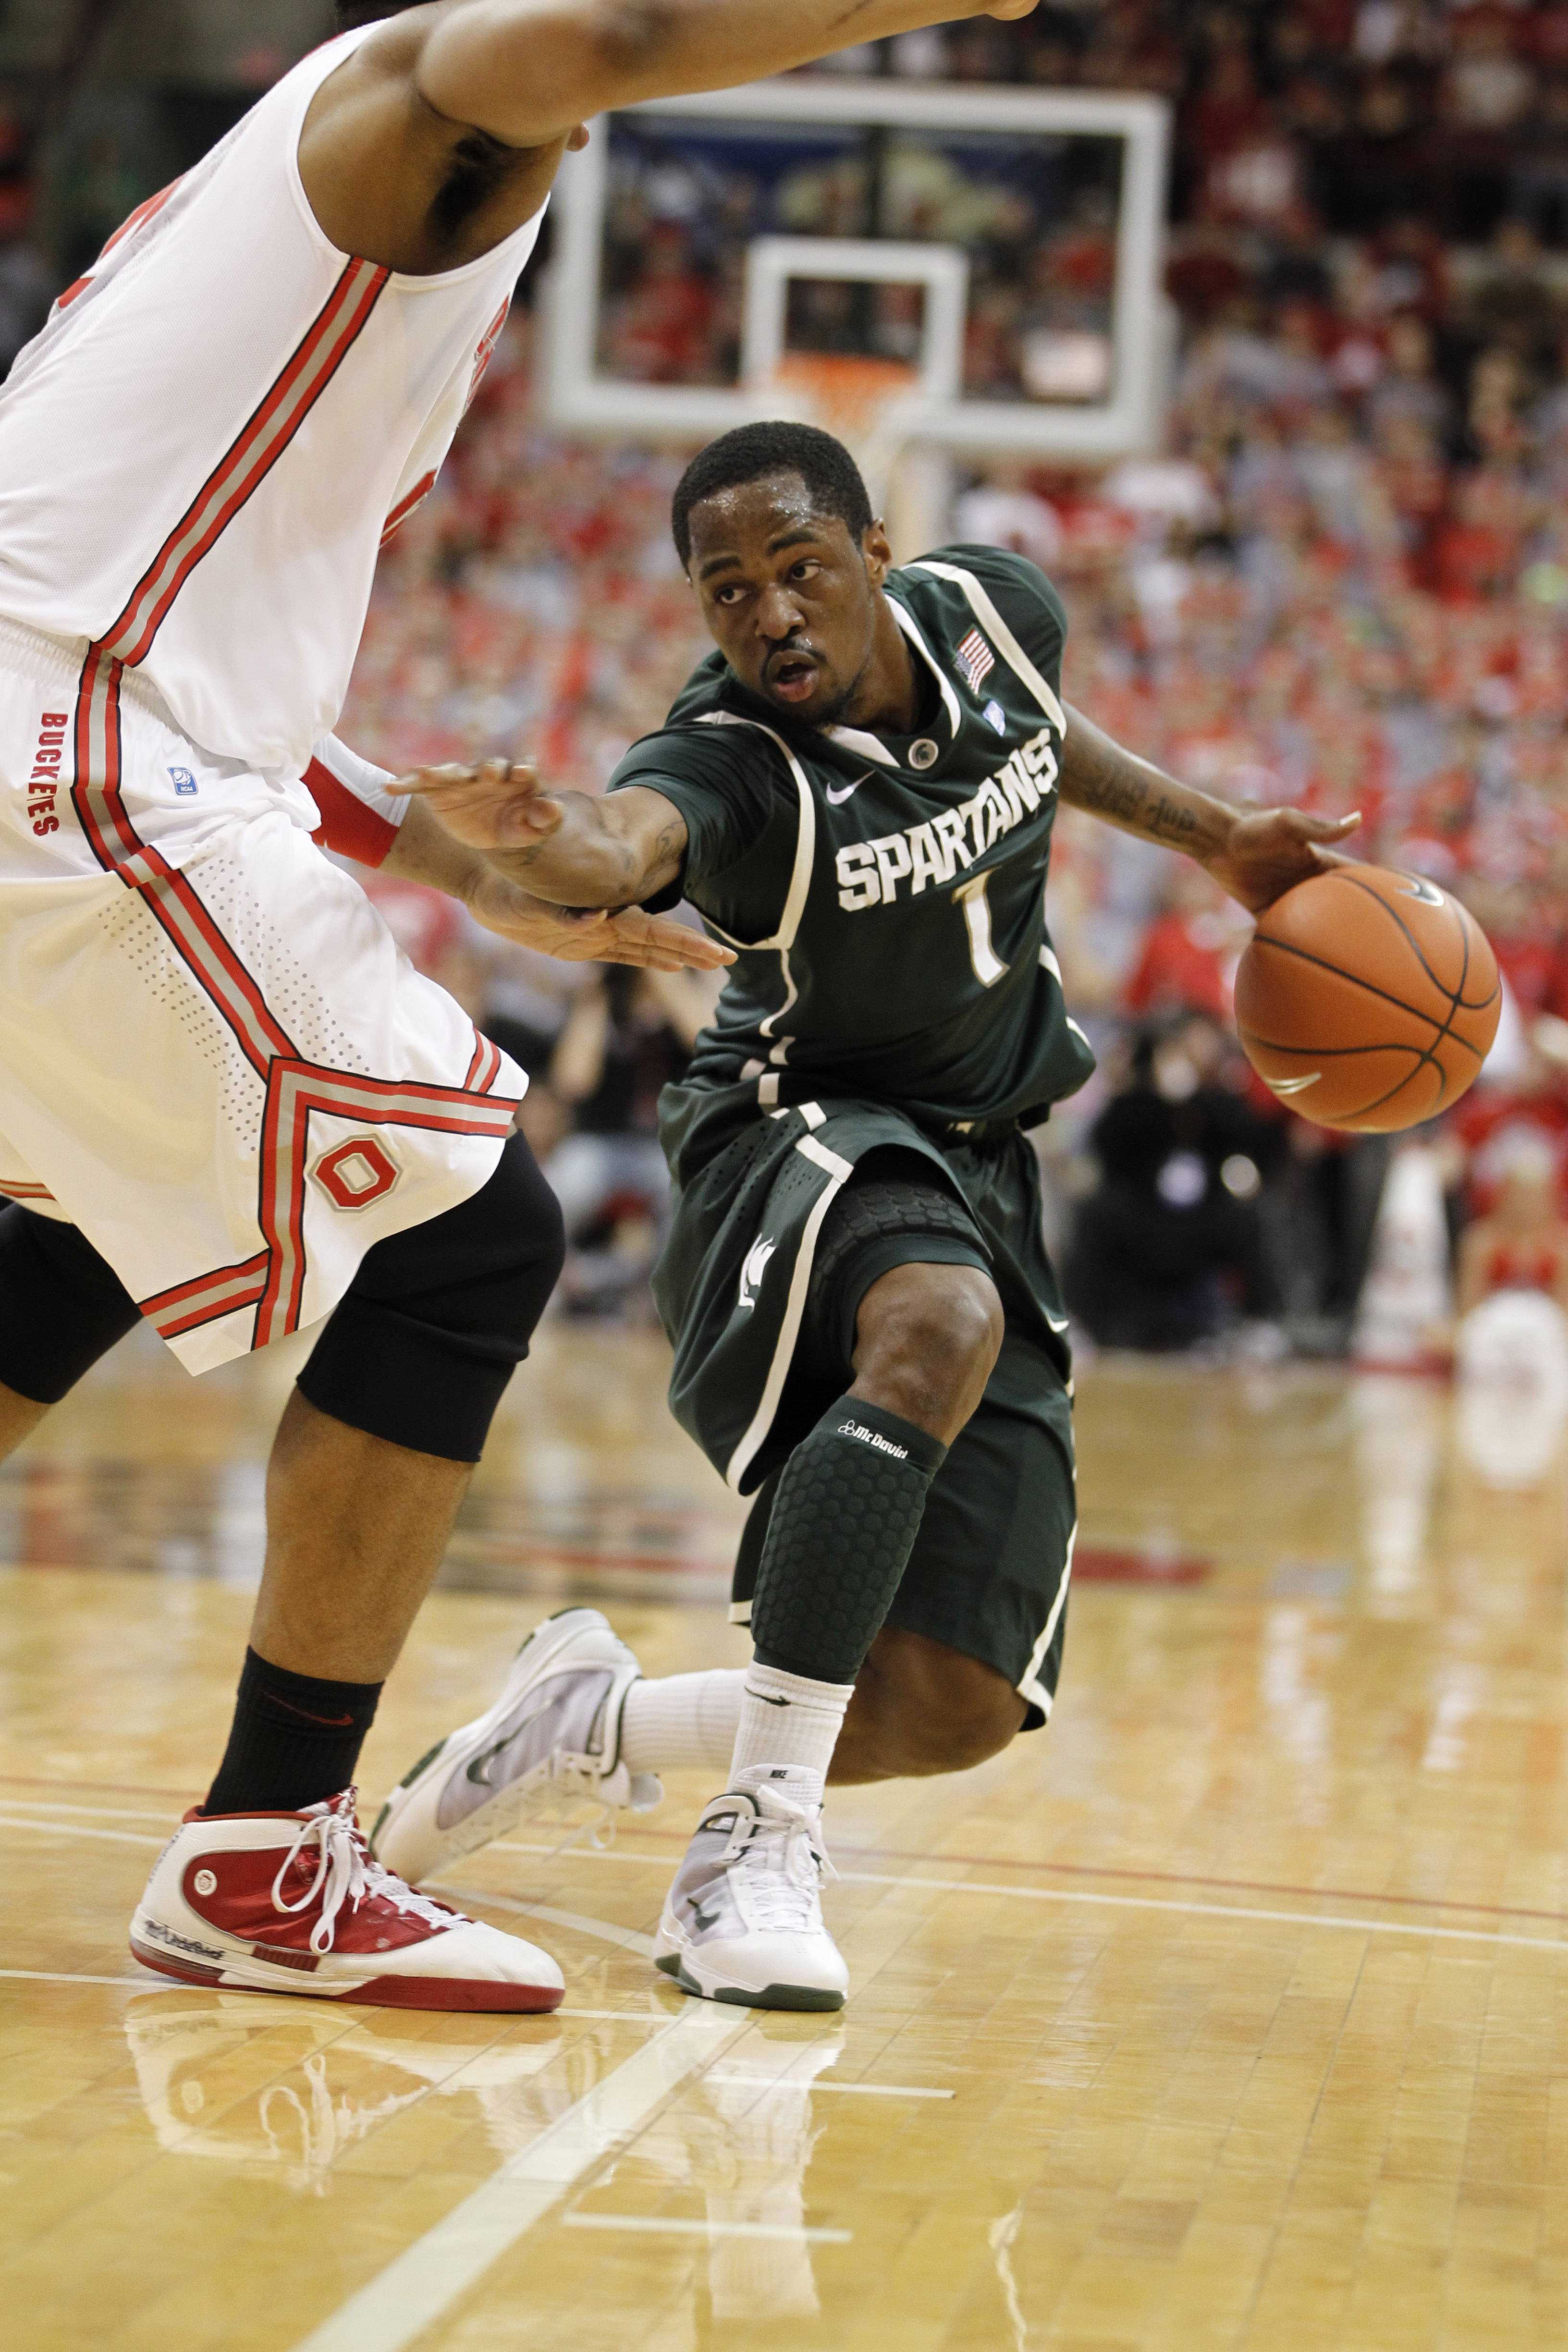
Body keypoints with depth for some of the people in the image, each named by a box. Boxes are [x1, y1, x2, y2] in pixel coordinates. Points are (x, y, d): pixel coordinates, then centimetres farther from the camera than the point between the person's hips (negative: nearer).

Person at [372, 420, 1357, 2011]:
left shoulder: (989, 611, -7)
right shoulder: (732, 762, -25)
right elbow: (620, 846, -49)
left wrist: (1211, 836, 15)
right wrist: (528, 841, -71)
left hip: (981, 1178, 5)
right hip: (798, 1145, -5)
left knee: (954, 1710, -6)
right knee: (941, 1324, -43)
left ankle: (590, 1719, 18)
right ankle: (758, 1841, -36)